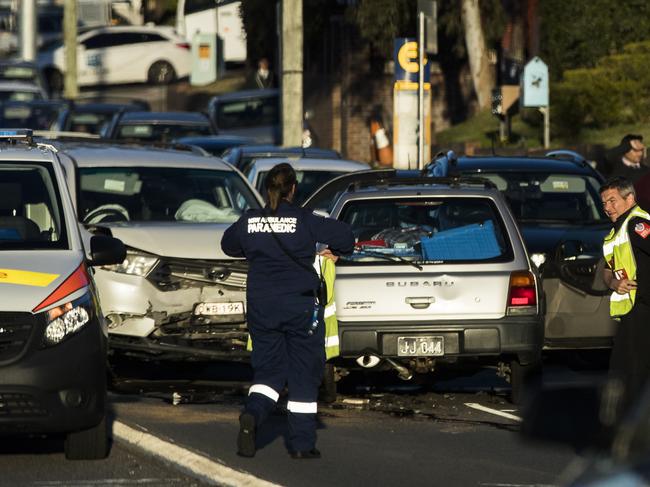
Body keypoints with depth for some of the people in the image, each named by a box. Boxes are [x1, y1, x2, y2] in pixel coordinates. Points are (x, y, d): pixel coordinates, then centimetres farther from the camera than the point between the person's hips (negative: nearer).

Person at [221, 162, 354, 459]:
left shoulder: (248, 222, 1)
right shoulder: (305, 221, -9)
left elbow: (228, 245, 18)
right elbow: (345, 235, -9)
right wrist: (335, 252, 12)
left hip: (261, 306, 3)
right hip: (299, 306, -3)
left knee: (267, 369, 12)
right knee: (304, 374, 7)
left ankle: (252, 414, -18)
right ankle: (301, 443, 8)